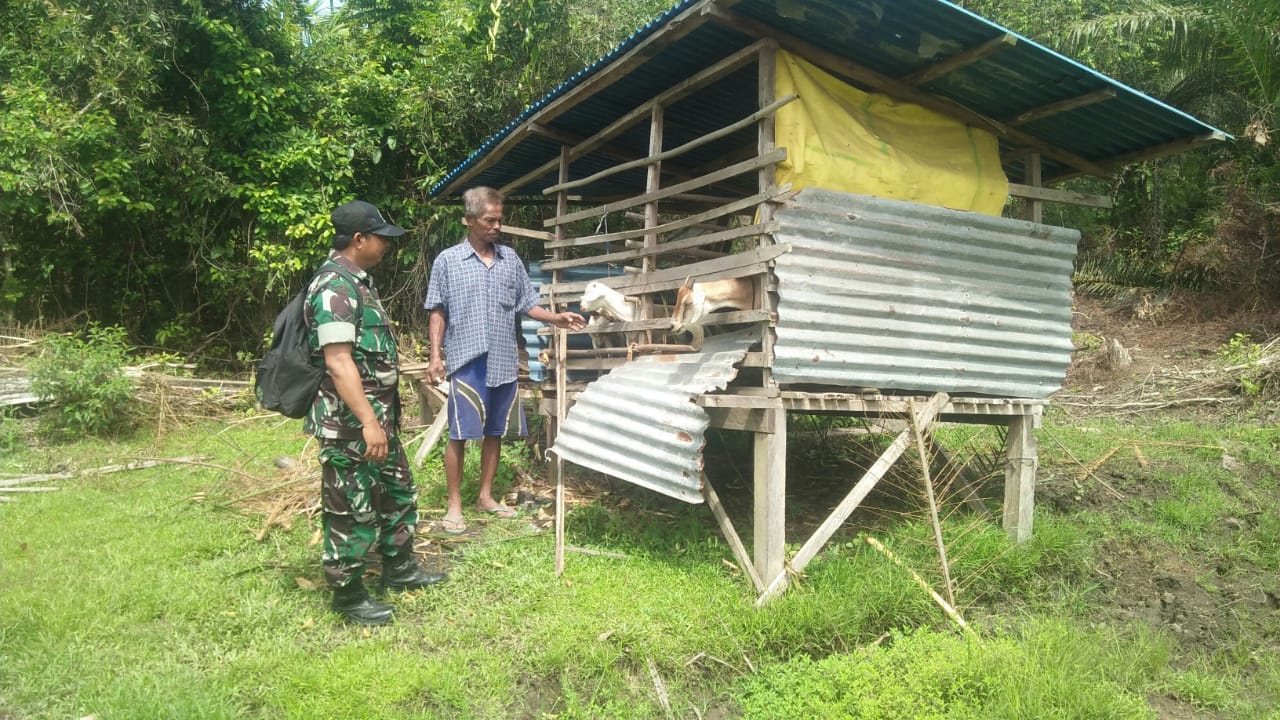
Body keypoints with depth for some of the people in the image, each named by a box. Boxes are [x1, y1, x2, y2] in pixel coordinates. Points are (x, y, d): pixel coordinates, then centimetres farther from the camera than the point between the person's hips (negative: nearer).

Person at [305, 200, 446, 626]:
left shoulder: (358, 281, 13)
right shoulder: (334, 287, -19)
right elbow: (338, 361, -26)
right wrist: (367, 421, -28)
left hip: (378, 416, 11)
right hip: (350, 424, -11)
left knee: (399, 492, 20)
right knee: (353, 510, 2)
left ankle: (399, 569, 36)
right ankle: (348, 595, 16)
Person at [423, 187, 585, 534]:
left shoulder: (510, 259, 9)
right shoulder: (447, 260, -1)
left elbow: (527, 305, 11)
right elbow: (438, 313, 1)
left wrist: (557, 318, -4)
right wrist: (435, 356, -7)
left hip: (503, 361, 4)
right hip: (466, 362, -4)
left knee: (495, 431, 12)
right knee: (460, 434, -1)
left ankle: (486, 496, 26)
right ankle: (454, 504, 12)